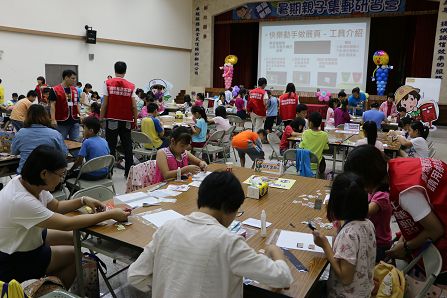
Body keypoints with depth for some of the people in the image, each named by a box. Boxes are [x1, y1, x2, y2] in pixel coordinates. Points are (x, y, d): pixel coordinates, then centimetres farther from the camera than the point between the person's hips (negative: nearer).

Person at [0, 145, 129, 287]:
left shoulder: (29, 182, -11)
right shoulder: (21, 200, -36)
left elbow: (56, 206, 6)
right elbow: (67, 224, -33)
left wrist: (83, 200, -11)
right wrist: (111, 214, -29)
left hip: (24, 238, 8)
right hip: (13, 262, -8)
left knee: (74, 238, 14)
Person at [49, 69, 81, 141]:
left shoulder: (75, 90, 11)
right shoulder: (55, 90, -6)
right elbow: (52, 105, -8)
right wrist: (53, 119, -16)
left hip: (74, 121, 5)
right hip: (61, 122, -5)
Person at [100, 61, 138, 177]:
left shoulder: (108, 83, -2)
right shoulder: (131, 86, 1)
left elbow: (104, 104, -5)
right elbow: (134, 106, -3)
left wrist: (101, 118, 3)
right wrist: (135, 120, 7)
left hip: (112, 120, -1)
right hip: (126, 121, 1)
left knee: (111, 147, 5)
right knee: (127, 147, 8)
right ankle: (128, 172, 13)